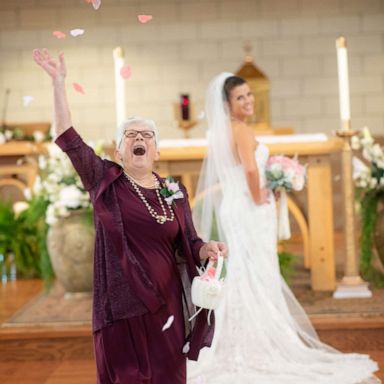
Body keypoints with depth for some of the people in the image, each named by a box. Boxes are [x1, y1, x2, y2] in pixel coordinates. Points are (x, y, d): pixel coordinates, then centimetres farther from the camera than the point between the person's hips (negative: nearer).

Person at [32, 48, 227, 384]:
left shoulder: (175, 193, 8)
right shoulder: (105, 182, 1)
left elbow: (189, 245, 11)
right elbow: (68, 139, -8)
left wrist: (207, 249, -12)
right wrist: (58, 81, -11)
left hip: (165, 303, 2)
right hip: (121, 306, -2)